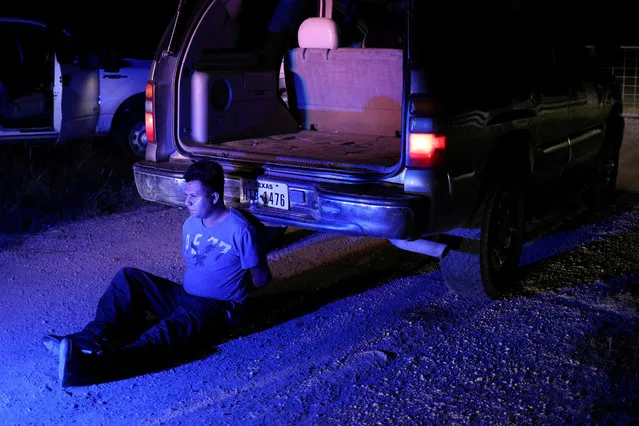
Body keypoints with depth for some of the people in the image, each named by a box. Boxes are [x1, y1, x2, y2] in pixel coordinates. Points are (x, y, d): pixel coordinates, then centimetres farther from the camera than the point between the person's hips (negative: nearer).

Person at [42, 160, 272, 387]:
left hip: (217, 308, -8)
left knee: (171, 329, -38)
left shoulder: (239, 230, -15)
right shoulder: (190, 224, 8)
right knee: (128, 277, -8)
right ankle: (92, 339, -24)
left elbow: (261, 278, -9)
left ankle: (102, 363, -60)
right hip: (185, 296, 8)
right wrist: (189, 288, 6)